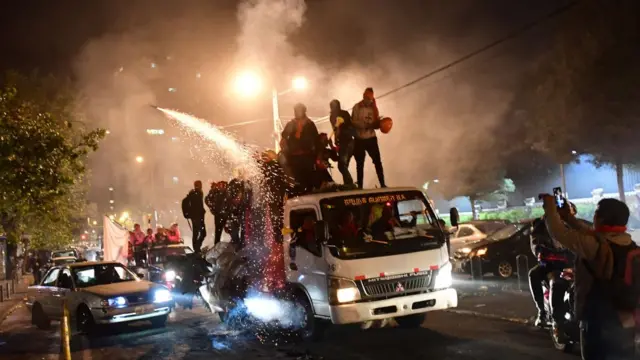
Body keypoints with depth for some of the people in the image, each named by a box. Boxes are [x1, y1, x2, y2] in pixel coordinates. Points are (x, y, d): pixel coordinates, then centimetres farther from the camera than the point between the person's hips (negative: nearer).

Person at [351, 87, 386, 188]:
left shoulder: (373, 107, 4)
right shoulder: (357, 107, -3)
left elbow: (377, 124, -3)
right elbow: (353, 122, -11)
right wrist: (366, 125, -22)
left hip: (371, 139, 2)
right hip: (359, 140, -2)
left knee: (377, 161, -4)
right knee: (360, 164, 4)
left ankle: (382, 184, 0)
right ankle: (360, 186, 10)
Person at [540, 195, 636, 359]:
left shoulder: (595, 246, -22)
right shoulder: (630, 246, 3)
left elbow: (559, 232, -15)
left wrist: (550, 205, 0)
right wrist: (569, 217, 19)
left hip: (599, 324, -7)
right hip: (627, 324, 8)